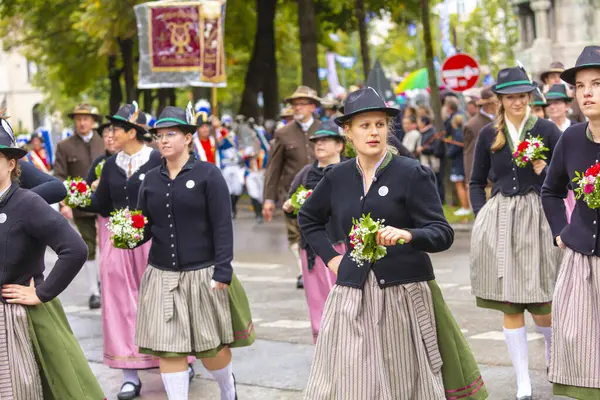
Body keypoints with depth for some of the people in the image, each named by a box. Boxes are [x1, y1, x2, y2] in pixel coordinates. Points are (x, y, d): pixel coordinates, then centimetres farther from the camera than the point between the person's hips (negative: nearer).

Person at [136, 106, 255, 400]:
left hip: (203, 274, -3)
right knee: (168, 349, 0)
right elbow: (144, 226, 9)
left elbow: (222, 226, -9)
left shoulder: (208, 174, -5)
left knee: (211, 347, 9)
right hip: (162, 276, 3)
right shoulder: (151, 179, 7)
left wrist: (223, 272, -15)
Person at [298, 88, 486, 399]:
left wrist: (407, 235, -28)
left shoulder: (413, 174, -4)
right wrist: (329, 256, 13)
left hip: (404, 293, -3)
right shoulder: (337, 177, 8)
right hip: (353, 296, 3)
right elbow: (308, 218, 25)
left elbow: (443, 234, -9)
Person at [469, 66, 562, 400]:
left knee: (542, 303, 2)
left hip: (537, 215, -2)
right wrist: (482, 216, 4)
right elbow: (477, 182, 14)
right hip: (499, 219, 2)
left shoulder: (547, 130, -2)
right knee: (510, 305, 2)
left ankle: (553, 347, 37)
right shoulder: (489, 134, 6)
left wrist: (544, 172, -17)